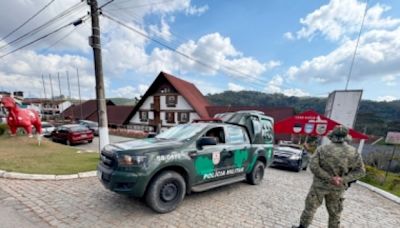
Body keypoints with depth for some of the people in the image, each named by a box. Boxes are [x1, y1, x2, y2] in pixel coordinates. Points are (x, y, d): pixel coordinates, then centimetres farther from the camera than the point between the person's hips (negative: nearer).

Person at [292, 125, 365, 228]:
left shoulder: (322, 149, -14)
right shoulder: (353, 151, -5)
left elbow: (313, 166, -20)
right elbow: (360, 171, -5)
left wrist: (329, 178, -15)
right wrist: (344, 179, -13)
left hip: (320, 184, -2)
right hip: (337, 188, 2)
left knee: (310, 207, 12)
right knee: (334, 213, 19)